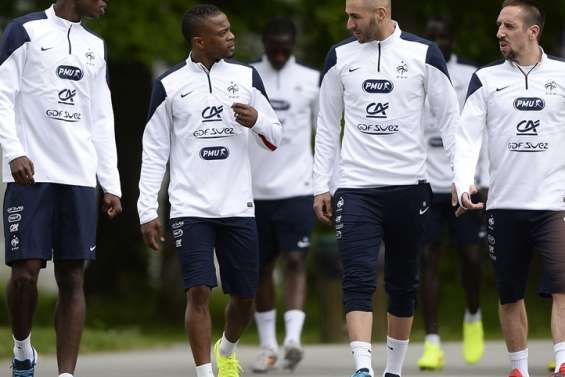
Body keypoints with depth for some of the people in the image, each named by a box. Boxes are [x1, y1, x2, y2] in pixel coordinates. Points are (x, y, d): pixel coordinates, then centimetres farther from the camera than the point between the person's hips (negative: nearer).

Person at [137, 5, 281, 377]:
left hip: (239, 207, 3)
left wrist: (256, 121, -11)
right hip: (191, 208, -3)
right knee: (199, 291, -13)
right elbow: (154, 152, 4)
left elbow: (275, 137, 12)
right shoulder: (170, 85, 0)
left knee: (245, 297, 9)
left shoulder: (246, 77, 6)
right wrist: (148, 212, -1)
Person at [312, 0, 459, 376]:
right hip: (356, 187, 0)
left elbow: (450, 117, 2)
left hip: (409, 186, 0)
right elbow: (327, 125, 12)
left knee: (403, 283, 9)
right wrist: (321, 186, 7)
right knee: (358, 278, -14)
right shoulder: (340, 57, 5)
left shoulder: (423, 53, -1)